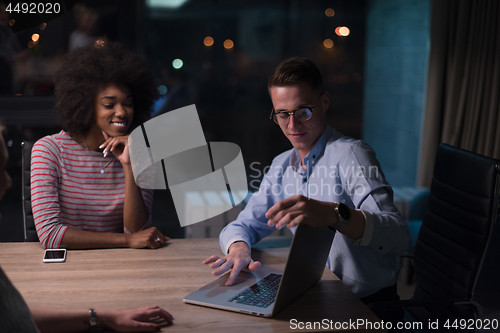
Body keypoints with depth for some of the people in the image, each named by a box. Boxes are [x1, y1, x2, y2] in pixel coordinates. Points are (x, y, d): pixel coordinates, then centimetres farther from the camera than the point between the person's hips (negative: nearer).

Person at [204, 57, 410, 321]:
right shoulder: (282, 166, 9)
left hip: (369, 305, -5)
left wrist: (333, 214, -46)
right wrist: (238, 248, -14)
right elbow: (242, 226, 11)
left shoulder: (351, 155, -14)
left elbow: (399, 237, -27)